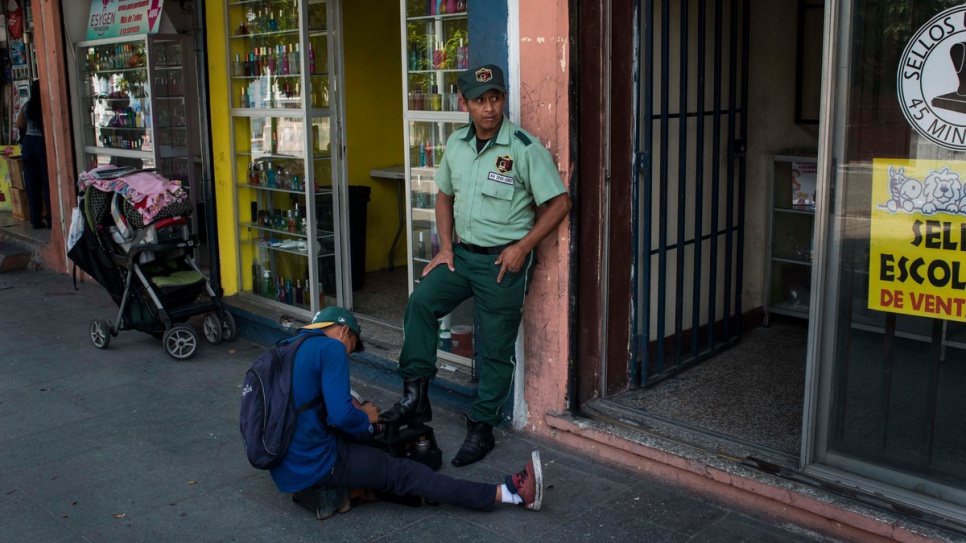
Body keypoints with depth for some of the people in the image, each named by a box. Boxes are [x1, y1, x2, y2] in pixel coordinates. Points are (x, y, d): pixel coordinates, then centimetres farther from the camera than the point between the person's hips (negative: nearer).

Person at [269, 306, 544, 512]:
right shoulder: (331, 348, -13)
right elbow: (341, 415, -21)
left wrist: (354, 411, 16)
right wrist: (366, 418, 0)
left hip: (284, 468, 8)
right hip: (315, 466, -8)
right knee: (406, 474, -2)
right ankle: (511, 493, 4)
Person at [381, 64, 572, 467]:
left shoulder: (525, 148, -13)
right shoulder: (457, 143, 5)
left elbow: (559, 203, -11)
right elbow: (444, 195, 18)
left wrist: (523, 246, -15)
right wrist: (445, 247, 7)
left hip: (503, 260, -5)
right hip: (462, 253, 5)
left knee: (496, 349, 2)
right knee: (421, 301, -14)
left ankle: (482, 427, 17)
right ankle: (415, 397, -5)